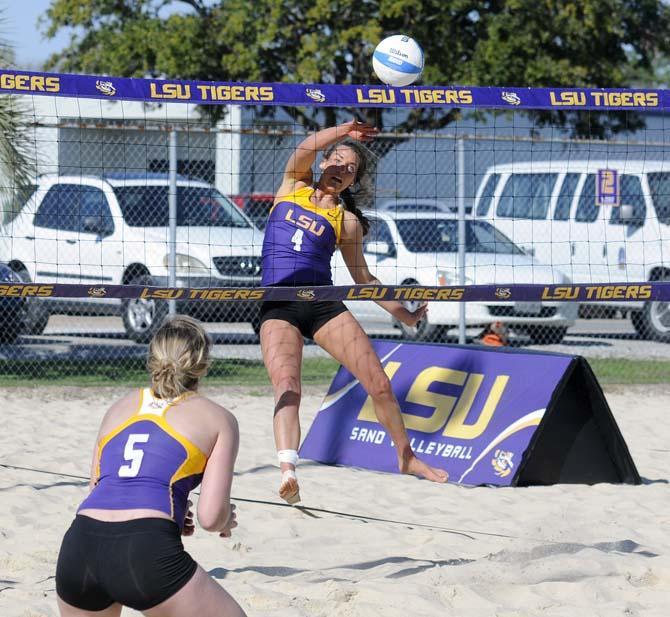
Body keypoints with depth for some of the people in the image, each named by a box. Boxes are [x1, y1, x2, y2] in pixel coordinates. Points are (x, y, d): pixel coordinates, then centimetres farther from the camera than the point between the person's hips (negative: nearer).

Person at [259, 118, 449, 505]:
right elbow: (306, 148, -7)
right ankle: (288, 471, -43)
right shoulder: (294, 186, 13)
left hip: (324, 304, 2)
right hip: (278, 308, -2)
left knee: (379, 383, -2)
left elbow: (363, 278, 19)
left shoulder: (347, 221, 13)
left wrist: (406, 315, 16)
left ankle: (407, 456, 21)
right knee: (287, 386, -26)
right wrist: (343, 131, -3)